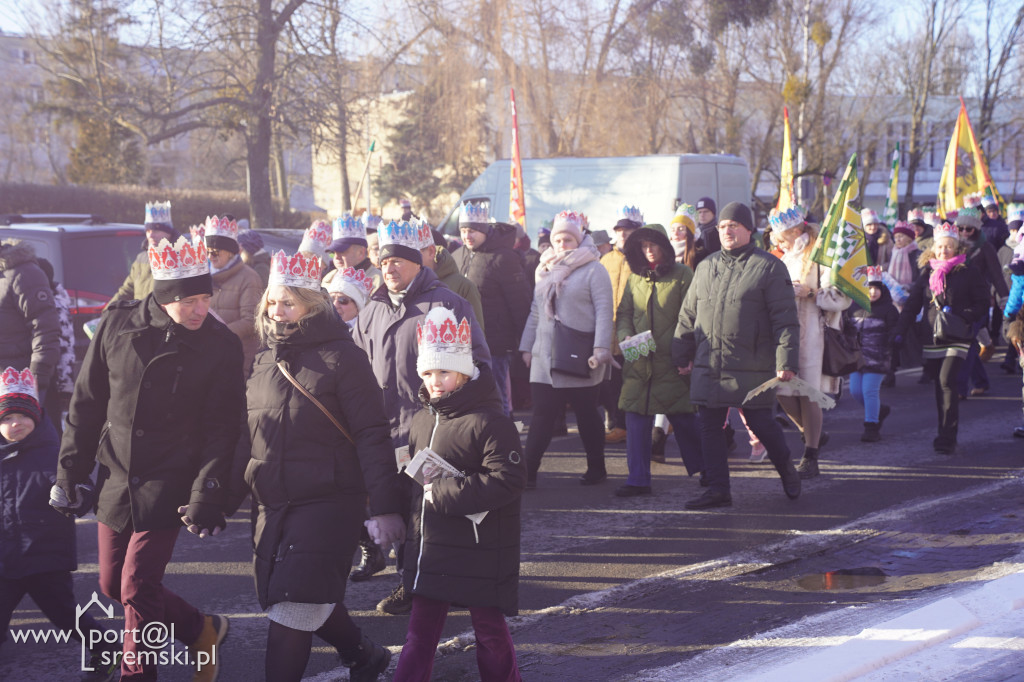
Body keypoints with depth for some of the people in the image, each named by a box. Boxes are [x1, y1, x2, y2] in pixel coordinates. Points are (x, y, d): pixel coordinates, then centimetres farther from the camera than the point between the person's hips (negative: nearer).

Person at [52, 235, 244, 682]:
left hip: (168, 485, -4)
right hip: (115, 477, 4)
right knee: (113, 585, 11)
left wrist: (207, 493, -16)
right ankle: (201, 629, 32)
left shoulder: (221, 346, -9)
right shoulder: (117, 326, -4)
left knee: (137, 587, -10)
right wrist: (70, 471, 5)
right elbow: (87, 403, 5)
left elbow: (221, 427, -7)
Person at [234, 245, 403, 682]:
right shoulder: (264, 361, 11)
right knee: (311, 601, 13)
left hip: (327, 503, -7)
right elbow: (249, 439, 18)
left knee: (291, 611, -11)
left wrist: (385, 506, -17)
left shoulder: (341, 357, -8)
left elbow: (371, 435, -12)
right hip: (270, 504, 7)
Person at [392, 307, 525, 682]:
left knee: (489, 628, 8)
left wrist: (442, 492, -22)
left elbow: (507, 480, -24)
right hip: (427, 550, 7)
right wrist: (408, 531, 12)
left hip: (479, 553, -6)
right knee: (421, 630, 9)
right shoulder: (422, 420, 9)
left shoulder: (490, 422, -16)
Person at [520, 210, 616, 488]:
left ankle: (596, 468, 20)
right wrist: (527, 346, 17)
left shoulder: (593, 270, -2)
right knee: (541, 417, -2)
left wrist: (601, 347, -18)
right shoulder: (546, 271, 17)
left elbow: (603, 311, -9)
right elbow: (535, 311, 22)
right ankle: (528, 471, -5)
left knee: (587, 414, 7)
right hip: (545, 358, 4)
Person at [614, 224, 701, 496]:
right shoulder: (635, 278, 13)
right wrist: (625, 335, -5)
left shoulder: (682, 275, -1)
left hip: (672, 361, -4)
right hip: (639, 361, 4)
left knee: (683, 419, 4)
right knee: (636, 418, -1)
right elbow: (624, 313, 16)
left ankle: (705, 468, 25)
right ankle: (638, 479, 4)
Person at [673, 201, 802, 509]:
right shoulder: (706, 267, 14)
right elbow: (688, 315, 19)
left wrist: (786, 360, -13)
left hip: (752, 367, -5)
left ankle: (786, 469, 26)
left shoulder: (768, 267, -1)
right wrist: (682, 355, 15)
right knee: (710, 426, 3)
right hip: (708, 366, 5)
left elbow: (785, 318, -5)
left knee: (761, 423, -1)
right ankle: (718, 490, 10)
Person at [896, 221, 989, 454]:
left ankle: (947, 438, -16)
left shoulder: (968, 273, -1)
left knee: (947, 382, -17)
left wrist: (961, 317, -14)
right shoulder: (927, 273, 10)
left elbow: (982, 304, 1)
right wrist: (900, 331, 5)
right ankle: (945, 435, 19)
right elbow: (913, 303, 12)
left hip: (956, 338, -4)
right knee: (939, 385, 8)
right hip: (932, 338, 4)